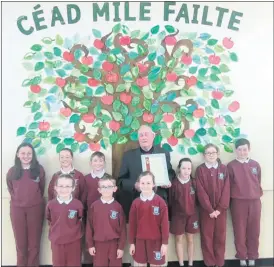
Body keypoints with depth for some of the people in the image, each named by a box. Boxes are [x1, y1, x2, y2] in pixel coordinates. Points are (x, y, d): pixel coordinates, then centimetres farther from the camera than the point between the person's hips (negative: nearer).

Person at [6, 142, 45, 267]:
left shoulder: (39, 169, -4)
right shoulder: (12, 171, 0)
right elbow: (10, 189, 13)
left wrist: (35, 200, 6)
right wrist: (18, 200, 8)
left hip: (35, 209, -1)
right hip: (17, 209, 1)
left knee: (34, 243, 8)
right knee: (20, 243, 11)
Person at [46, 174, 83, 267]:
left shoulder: (78, 204, -13)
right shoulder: (51, 204, -10)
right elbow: (49, 221, 8)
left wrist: (73, 230, 3)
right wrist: (58, 230, 4)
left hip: (74, 241, -1)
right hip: (56, 241, 1)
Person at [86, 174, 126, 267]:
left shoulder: (118, 207, -5)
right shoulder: (94, 206, -4)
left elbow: (122, 228, -3)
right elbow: (89, 226, 0)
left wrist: (121, 247, -4)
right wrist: (90, 245, -1)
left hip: (114, 244, 0)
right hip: (99, 244, 0)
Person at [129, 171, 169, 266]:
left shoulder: (160, 202, -10)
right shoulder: (135, 203, -2)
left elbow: (164, 223, -7)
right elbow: (132, 224, 2)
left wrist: (165, 243, -6)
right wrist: (131, 242, 4)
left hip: (156, 241, -2)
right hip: (140, 241, 2)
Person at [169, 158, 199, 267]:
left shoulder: (193, 182, -5)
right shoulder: (174, 183, -10)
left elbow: (197, 199, 3)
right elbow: (170, 201, -4)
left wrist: (196, 214, 3)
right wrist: (171, 215, -1)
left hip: (192, 215, 2)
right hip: (178, 215, -1)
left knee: (190, 240, 12)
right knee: (179, 239, 9)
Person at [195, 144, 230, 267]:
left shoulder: (223, 169, 2)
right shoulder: (200, 169, -4)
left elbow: (226, 190, -3)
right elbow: (201, 191, -8)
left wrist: (220, 208, -10)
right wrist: (210, 209, -12)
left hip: (221, 209, 1)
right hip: (206, 209, -1)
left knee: (220, 237, 9)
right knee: (207, 236, 5)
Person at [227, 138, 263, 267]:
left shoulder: (255, 165, 6)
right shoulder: (231, 166, -3)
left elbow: (258, 182, 14)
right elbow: (228, 185, 0)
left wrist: (257, 194, 13)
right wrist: (235, 195, 1)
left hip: (255, 202, 3)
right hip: (238, 202, -2)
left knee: (254, 231, 9)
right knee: (239, 232, 5)